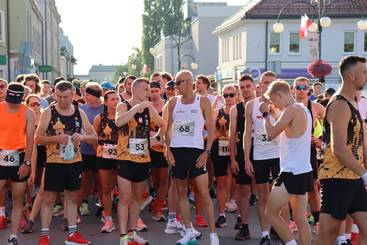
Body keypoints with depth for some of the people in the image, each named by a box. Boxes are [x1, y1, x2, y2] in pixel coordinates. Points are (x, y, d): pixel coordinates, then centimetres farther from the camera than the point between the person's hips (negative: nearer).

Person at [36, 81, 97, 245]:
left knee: (73, 197, 11)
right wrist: (55, 138, -24)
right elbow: (38, 138, -8)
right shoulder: (48, 112, -6)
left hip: (75, 162, 4)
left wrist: (82, 137, -16)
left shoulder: (80, 113, 3)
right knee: (49, 198, 0)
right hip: (54, 162, -3)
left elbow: (94, 137, 5)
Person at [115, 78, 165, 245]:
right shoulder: (123, 106, -8)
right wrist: (137, 107, -30)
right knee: (125, 198, -6)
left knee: (137, 198, 13)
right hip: (126, 158, -5)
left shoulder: (149, 108, 6)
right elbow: (118, 122, -30)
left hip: (143, 159, 6)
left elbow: (163, 125, 18)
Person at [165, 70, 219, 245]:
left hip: (196, 151, -4)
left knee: (204, 194, -6)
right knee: (181, 192, 8)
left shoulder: (203, 102, -1)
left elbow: (211, 129, -1)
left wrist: (207, 152, -10)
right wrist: (168, 150, -1)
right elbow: (168, 128, 10)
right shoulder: (173, 102, 7)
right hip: (177, 150, 4)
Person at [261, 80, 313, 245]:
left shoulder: (291, 110, -15)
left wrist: (265, 114, 1)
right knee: (300, 218, 11)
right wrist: (273, 113, 23)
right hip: (304, 171, 10)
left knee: (270, 213, -2)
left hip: (293, 173, -10)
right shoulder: (303, 109, 14)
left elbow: (271, 134, -13)